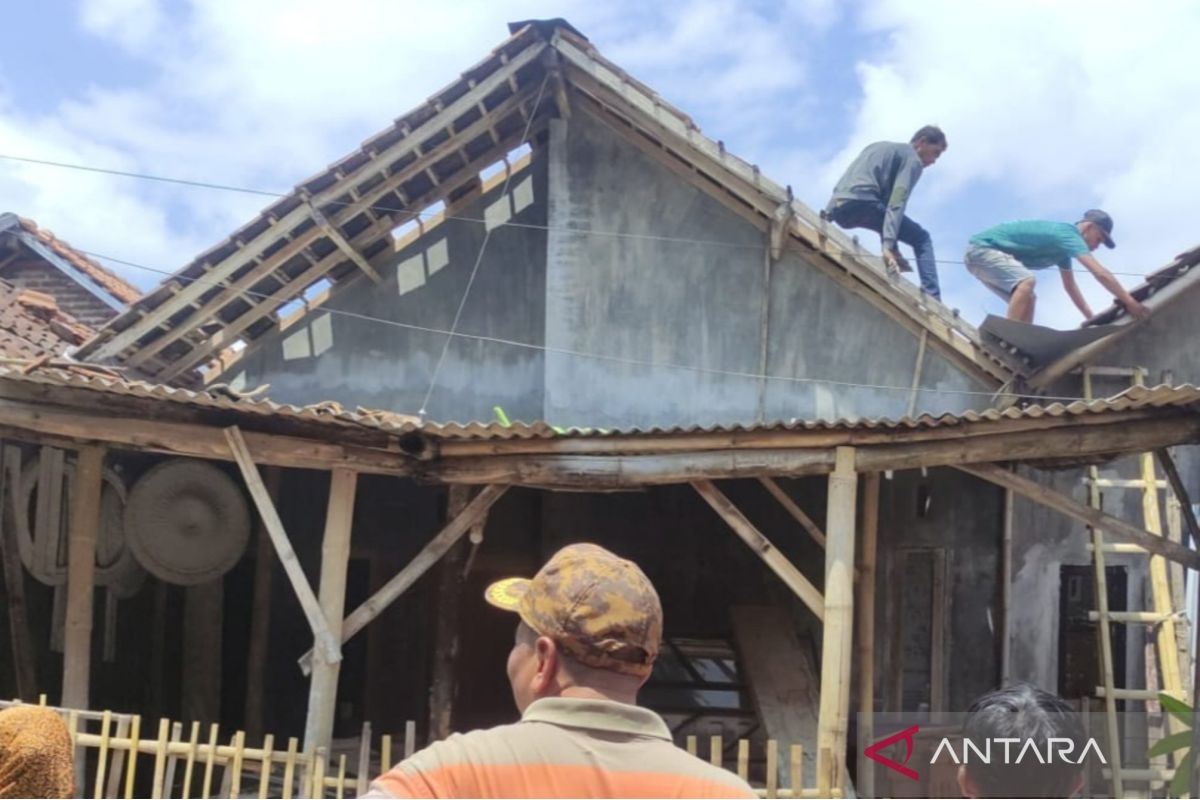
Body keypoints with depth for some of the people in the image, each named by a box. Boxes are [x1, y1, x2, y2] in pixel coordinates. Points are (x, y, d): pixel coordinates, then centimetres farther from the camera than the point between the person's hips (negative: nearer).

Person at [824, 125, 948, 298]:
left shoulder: (880, 147, 32)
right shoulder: (912, 159, 6)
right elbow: (896, 203, -9)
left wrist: (828, 212, 24)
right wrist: (888, 245, -19)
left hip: (837, 206, 8)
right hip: (860, 202, -8)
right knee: (921, 239, 1)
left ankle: (893, 262, 14)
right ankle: (932, 300, -12)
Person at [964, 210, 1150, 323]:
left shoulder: (1063, 245, 15)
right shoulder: (1067, 234, -17)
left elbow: (1070, 287, 24)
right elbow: (1101, 273, -24)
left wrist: (1092, 319, 19)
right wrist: (1130, 302, -22)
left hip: (984, 252, 11)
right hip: (982, 248, -11)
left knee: (1028, 299, 13)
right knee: (1026, 281, -30)